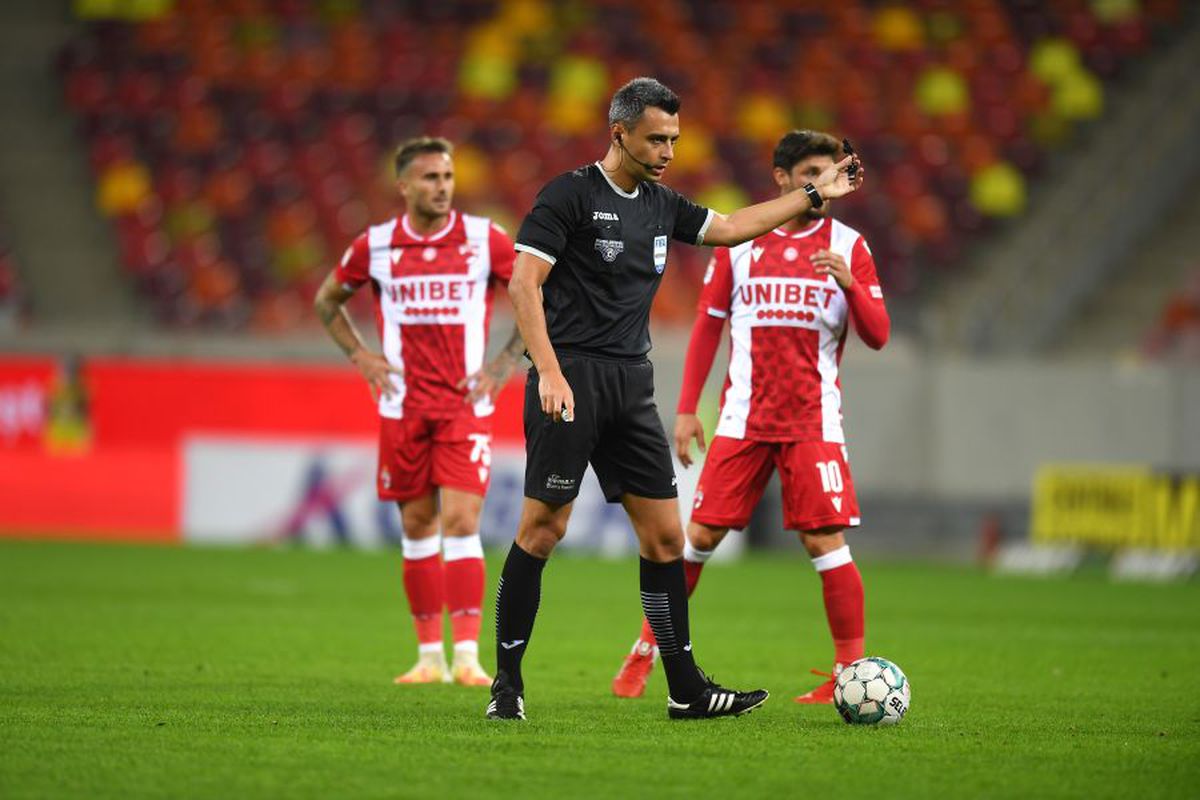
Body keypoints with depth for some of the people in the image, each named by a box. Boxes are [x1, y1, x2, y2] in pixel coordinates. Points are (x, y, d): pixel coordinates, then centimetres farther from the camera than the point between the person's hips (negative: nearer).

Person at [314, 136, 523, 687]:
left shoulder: (484, 239, -3)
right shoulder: (375, 245, 2)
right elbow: (328, 299, 19)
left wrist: (504, 366, -3)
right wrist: (360, 356, 5)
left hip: (465, 404, -2)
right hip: (402, 406, 2)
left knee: (461, 523, -12)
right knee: (417, 526, 6)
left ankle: (467, 656, -14)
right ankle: (430, 655, 15)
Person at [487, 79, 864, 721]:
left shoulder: (661, 205, 15)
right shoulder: (569, 196, -7)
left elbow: (731, 228, 31)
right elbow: (524, 283, -12)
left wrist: (814, 195, 32)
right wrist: (549, 372, -21)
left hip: (632, 384, 7)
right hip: (572, 380, -7)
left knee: (664, 534, 3)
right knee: (543, 528, -8)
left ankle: (685, 690, 6)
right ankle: (507, 680, 2)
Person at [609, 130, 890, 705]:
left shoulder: (848, 246, 4)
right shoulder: (738, 239, 6)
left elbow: (877, 336, -1)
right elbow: (708, 324, 11)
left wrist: (849, 284, -20)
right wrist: (687, 407, 6)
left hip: (814, 418, -1)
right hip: (745, 415, 1)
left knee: (825, 540, -9)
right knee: (700, 534, -1)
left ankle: (851, 672, -1)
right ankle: (645, 652, 12)